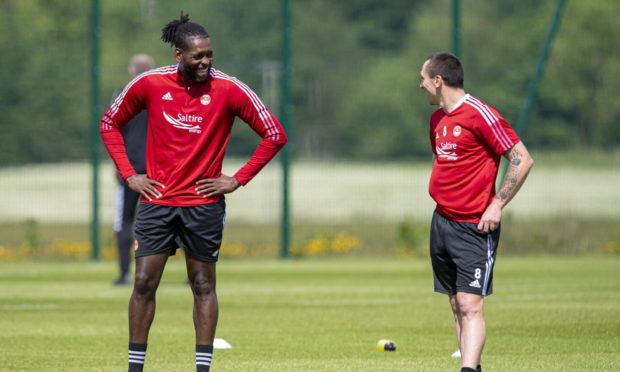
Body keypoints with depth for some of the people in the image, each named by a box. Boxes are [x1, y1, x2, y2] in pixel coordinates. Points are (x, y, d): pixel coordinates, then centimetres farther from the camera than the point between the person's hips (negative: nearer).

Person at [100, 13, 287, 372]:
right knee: (144, 282, -2)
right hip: (156, 200, 1)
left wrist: (238, 180, -6)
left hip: (204, 204, -1)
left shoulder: (229, 89, -8)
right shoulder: (149, 84, -3)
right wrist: (129, 174, 3)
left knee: (203, 285, 4)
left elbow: (275, 135, -3)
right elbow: (110, 124, 12)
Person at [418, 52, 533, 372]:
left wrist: (497, 205, -15)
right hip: (442, 222, 8)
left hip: (475, 226, -8)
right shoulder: (438, 118, 12)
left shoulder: (480, 114, -13)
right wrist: (437, 190, 13)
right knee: (456, 304, 7)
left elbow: (522, 160, -14)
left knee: (469, 303, -15)